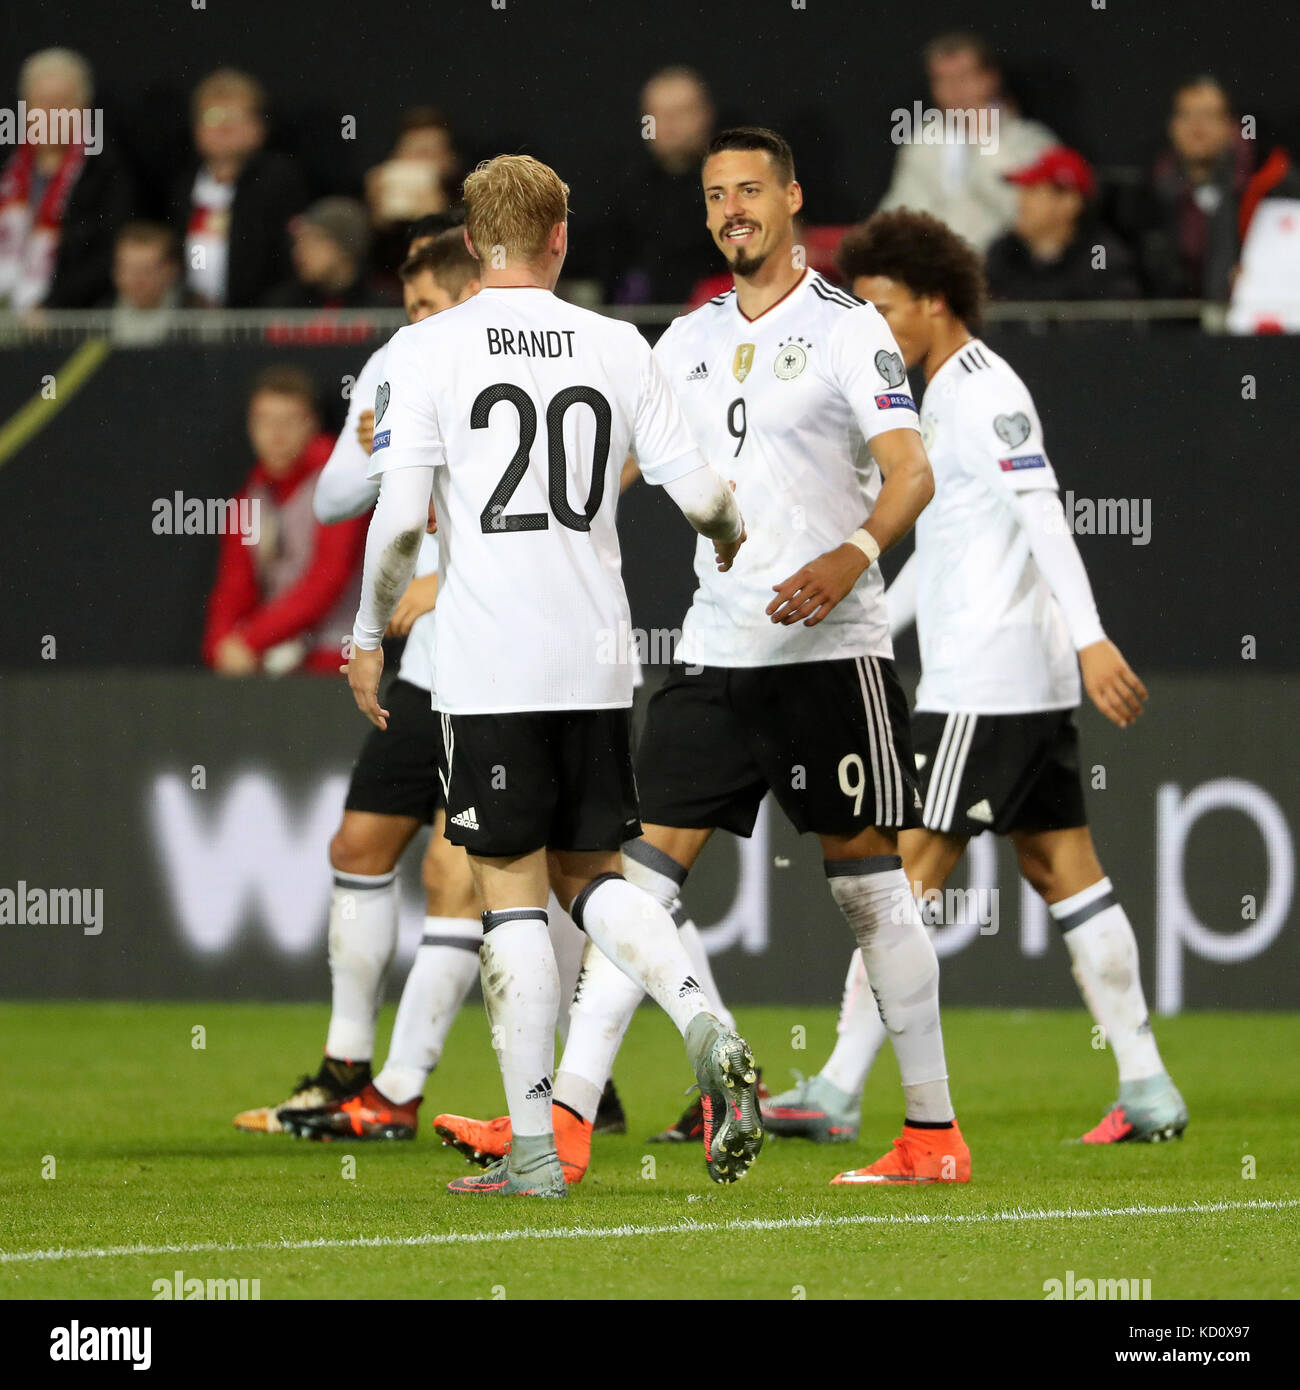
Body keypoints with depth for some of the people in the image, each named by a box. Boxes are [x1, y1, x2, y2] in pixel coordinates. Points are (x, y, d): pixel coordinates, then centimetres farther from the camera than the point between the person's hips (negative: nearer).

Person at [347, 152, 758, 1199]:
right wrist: (735, 544, 26)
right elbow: (700, 493, 3)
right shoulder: (617, 348, 5)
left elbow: (400, 517, -8)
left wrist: (370, 637, 5)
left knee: (512, 892, 1)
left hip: (488, 668, -3)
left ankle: (534, 1150, 1)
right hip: (596, 659, 3)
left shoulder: (428, 350, -3)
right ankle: (706, 1030, -10)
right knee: (593, 877, 16)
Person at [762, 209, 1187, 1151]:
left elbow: (1042, 516, -21)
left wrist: (1091, 637, -30)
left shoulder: (981, 391, -11)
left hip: (985, 684, -10)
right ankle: (1148, 1091, 6)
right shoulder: (950, 394, 19)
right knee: (1066, 870, 8)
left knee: (909, 871, -7)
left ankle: (837, 1094, -6)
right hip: (1030, 677, 10)